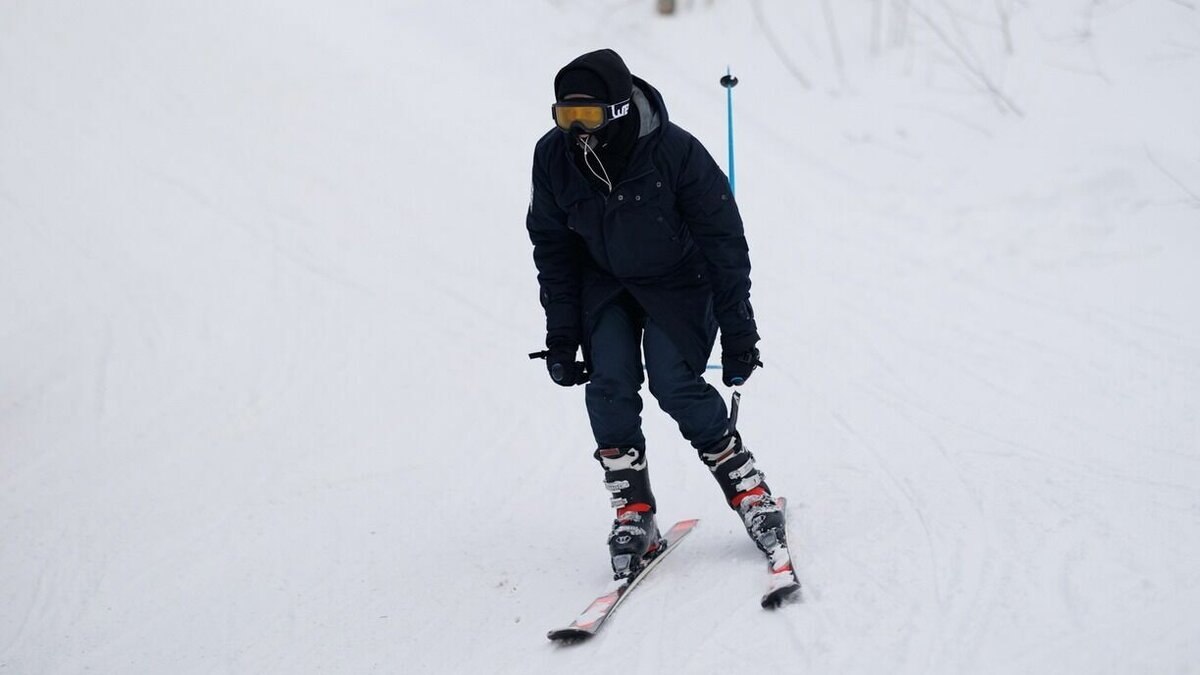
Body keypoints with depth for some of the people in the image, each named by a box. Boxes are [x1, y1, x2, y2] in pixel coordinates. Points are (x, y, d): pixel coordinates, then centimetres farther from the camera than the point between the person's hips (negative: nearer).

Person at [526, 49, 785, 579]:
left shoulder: (675, 152, -30)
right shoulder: (554, 158, -19)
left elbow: (724, 242, -19)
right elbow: (552, 250, -3)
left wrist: (738, 331, -16)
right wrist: (561, 337, -4)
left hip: (677, 281, -3)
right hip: (603, 282, 3)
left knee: (676, 385, -18)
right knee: (609, 387, -14)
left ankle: (751, 494, -2)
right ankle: (634, 515, -6)